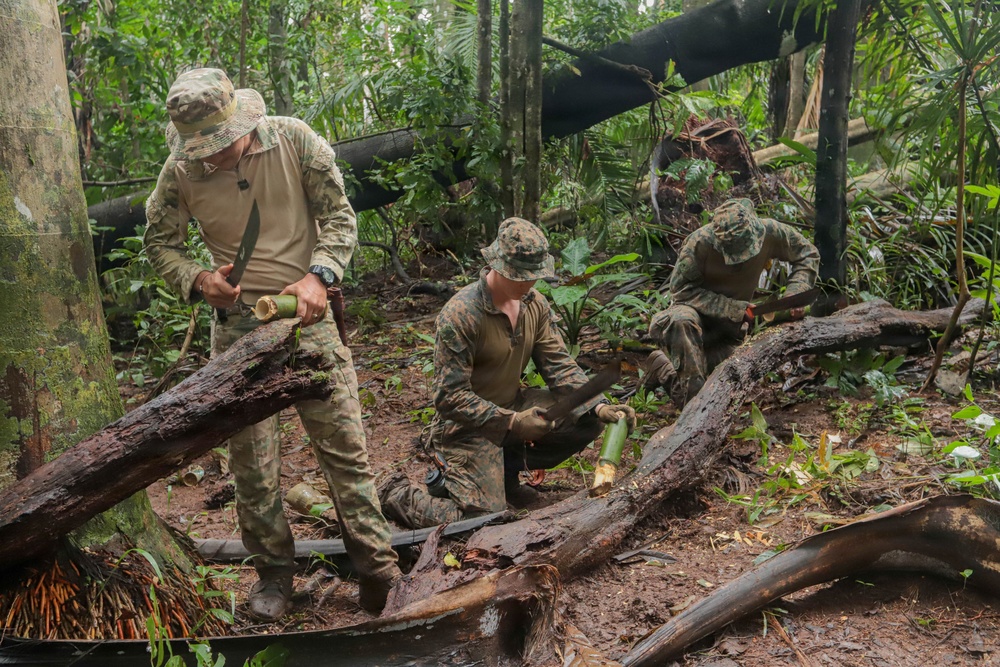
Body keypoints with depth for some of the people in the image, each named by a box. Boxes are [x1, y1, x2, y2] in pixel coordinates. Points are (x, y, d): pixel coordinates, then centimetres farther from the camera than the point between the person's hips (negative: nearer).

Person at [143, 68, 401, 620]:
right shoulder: (181, 172, -5)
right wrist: (198, 280, -12)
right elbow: (159, 243, 8)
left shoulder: (293, 140, -9)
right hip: (237, 323, 2)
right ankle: (273, 570, 24)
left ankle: (376, 566, 11)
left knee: (343, 441, -1)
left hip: (306, 312, -1)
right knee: (250, 456, 7)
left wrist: (317, 276, -20)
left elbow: (339, 215, -4)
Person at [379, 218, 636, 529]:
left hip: (513, 406, 7)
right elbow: (450, 397, -24)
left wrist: (599, 406, -16)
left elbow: (560, 366, 0)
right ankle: (395, 493, 8)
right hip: (468, 424, -7)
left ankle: (507, 464, 8)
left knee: (587, 420, -6)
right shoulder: (460, 314, -24)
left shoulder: (535, 304, -2)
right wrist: (512, 422, -30)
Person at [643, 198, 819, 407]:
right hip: (697, 310, -5)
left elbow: (808, 254, -1)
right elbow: (681, 289, -22)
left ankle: (663, 369, 11)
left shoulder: (769, 231, -17)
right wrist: (734, 309, -27)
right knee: (682, 321, -40)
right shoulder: (700, 242, -28)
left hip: (730, 327, 5)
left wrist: (794, 296, -16)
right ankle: (688, 394, -28)